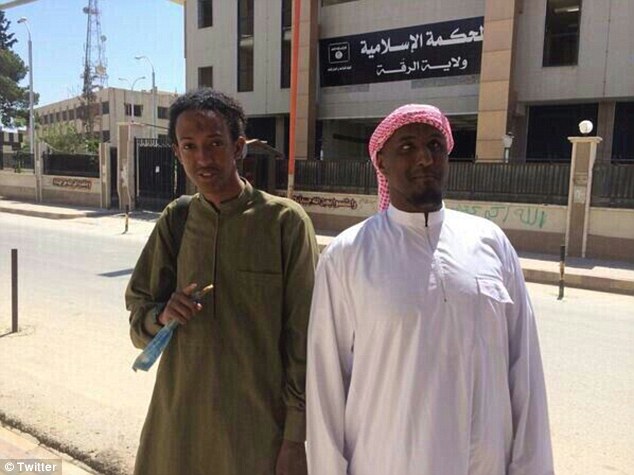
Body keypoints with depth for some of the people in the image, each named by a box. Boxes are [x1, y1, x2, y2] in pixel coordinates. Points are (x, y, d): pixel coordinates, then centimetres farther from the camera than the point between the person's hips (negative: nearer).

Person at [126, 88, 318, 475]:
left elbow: (304, 338, -9)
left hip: (258, 428, -3)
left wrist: (297, 438, -8)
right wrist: (162, 315, -14)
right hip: (178, 422, 4)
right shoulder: (176, 220, 2)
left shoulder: (285, 221, -11)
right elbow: (139, 315, 8)